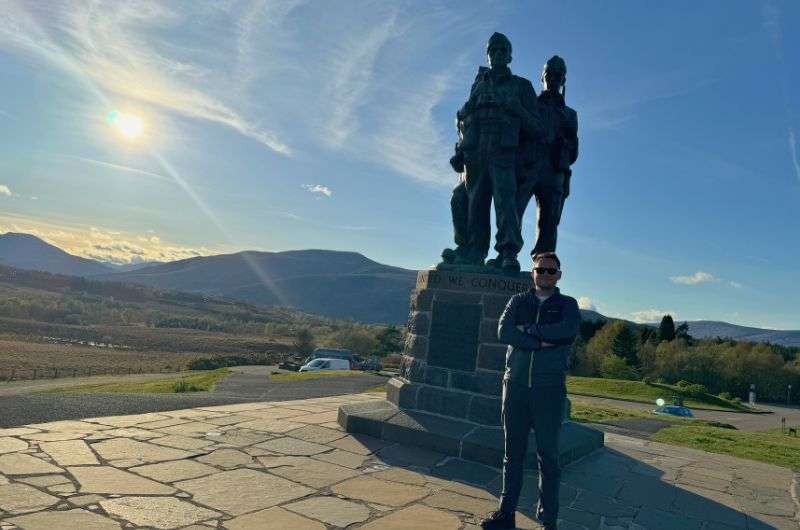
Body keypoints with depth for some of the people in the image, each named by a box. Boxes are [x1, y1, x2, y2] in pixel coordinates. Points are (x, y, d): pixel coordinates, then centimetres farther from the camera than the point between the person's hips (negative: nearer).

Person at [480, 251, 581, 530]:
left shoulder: (567, 304, 8)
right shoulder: (518, 301, 12)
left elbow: (569, 330, -14)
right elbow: (504, 332, -4)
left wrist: (528, 329, -9)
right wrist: (541, 342, -13)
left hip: (550, 389, -2)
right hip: (515, 384, 2)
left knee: (548, 455, 3)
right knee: (513, 452, 9)